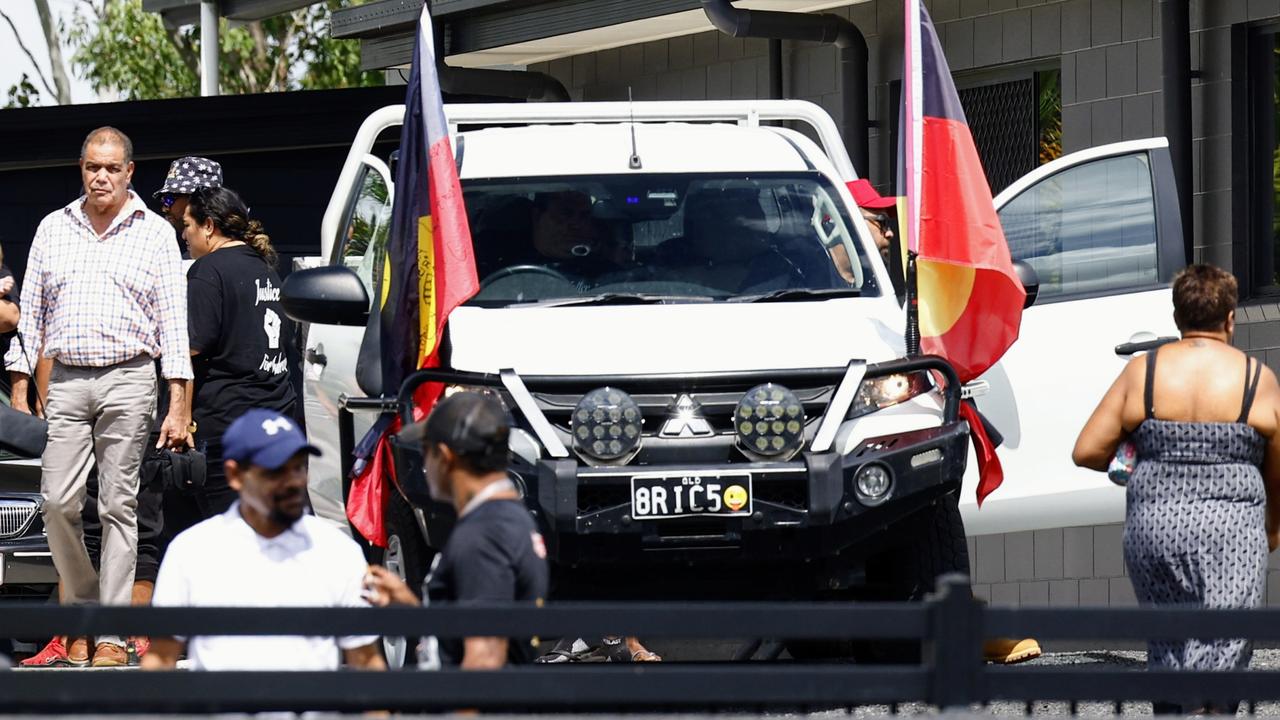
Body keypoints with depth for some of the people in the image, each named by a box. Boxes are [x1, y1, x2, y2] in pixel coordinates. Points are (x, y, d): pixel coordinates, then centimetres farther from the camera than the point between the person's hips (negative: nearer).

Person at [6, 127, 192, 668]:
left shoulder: (155, 233, 5)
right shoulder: (53, 228, 12)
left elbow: (173, 320, 3)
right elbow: (30, 313, 14)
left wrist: (178, 405, -4)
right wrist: (19, 392, 7)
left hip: (128, 381, -2)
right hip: (65, 380, 2)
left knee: (118, 506, -2)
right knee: (58, 502, -6)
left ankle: (112, 635, 0)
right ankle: (84, 604, 15)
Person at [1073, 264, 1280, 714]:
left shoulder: (1142, 372, 3)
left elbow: (1086, 452, 1)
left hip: (1153, 525, 2)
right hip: (1230, 528, -2)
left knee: (1167, 647, 16)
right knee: (1219, 656, -6)